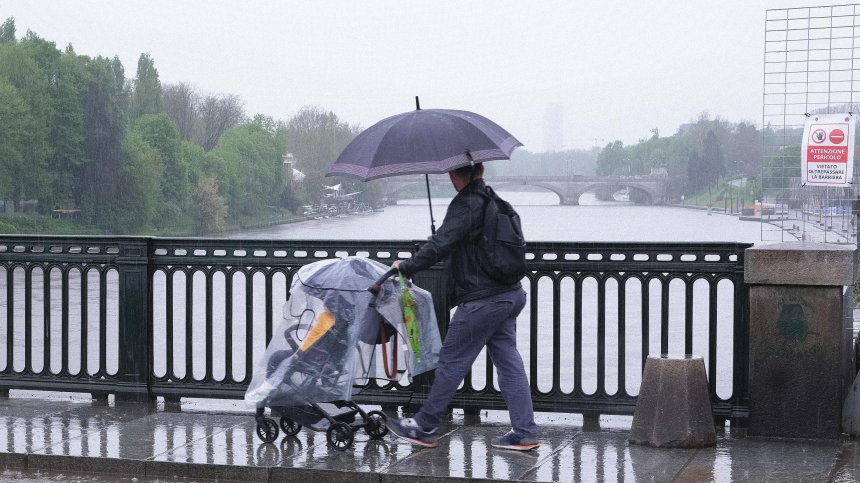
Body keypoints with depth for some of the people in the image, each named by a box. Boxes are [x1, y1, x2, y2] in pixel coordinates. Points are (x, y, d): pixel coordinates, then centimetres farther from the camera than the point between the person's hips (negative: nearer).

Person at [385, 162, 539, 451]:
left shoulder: (465, 205, -15)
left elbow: (440, 245, -23)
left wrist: (407, 267, -13)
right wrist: (440, 243, 31)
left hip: (482, 300, -9)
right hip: (511, 294, 9)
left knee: (451, 361, 2)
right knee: (508, 361, 10)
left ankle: (425, 427, 12)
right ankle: (524, 432, 9)